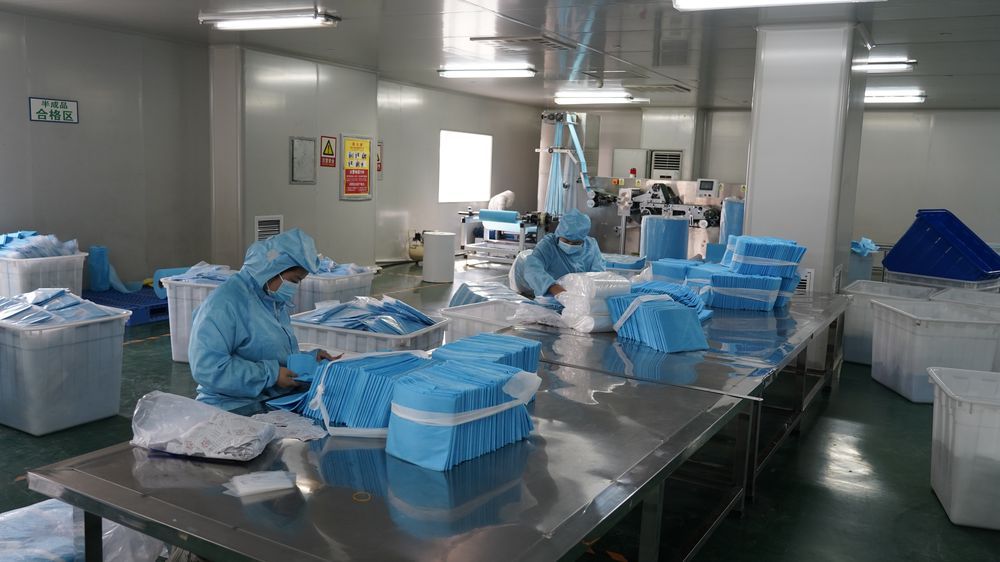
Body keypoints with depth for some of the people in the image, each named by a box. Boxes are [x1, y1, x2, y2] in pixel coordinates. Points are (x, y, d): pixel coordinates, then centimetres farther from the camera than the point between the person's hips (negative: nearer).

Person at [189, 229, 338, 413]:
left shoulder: (276, 302, 16)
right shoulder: (225, 303, -13)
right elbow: (207, 367, -22)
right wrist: (271, 375, -19)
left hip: (277, 403, 9)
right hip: (236, 409, -8)